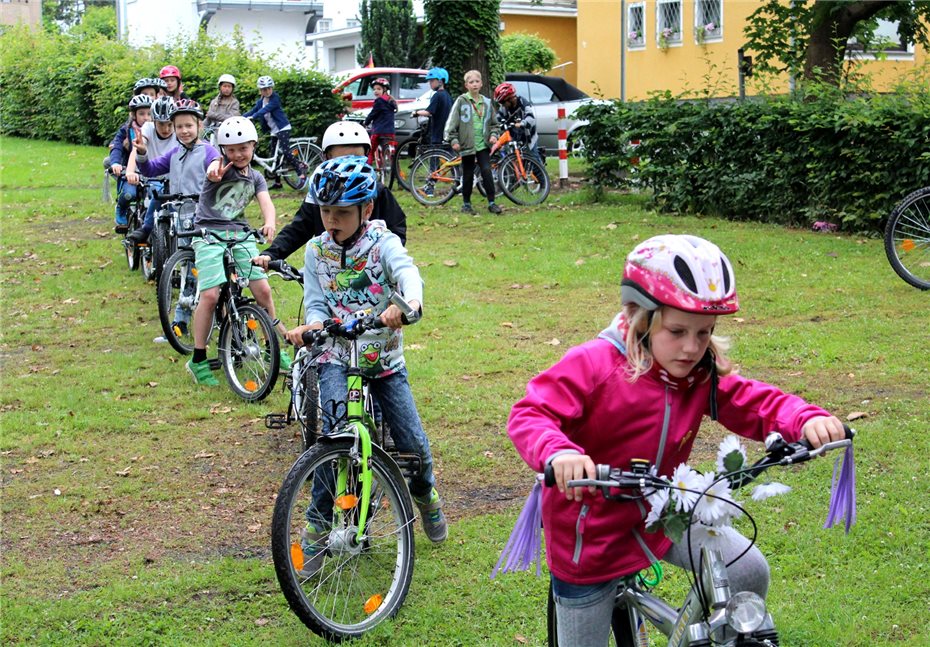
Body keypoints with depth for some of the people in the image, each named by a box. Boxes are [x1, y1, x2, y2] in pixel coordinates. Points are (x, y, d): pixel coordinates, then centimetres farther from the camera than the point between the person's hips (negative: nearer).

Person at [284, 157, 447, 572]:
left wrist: (409, 302, -52)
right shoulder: (316, 251, 2)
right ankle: (318, 522, -10)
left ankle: (424, 492, 33)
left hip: (385, 361, 0)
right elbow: (317, 305, 0)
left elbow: (407, 271, -29)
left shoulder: (382, 242, -8)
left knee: (414, 445, -3)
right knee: (336, 433, -24)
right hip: (337, 357, 1)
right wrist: (311, 327, -25)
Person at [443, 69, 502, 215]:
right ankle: (466, 203, 16)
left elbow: (493, 123, 18)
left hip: (483, 144, 2)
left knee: (487, 171, -8)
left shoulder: (486, 102, 9)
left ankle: (491, 202, -2)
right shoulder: (461, 101, -2)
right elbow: (452, 122, -4)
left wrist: (493, 134, 0)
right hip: (467, 144, -2)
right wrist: (453, 140, -11)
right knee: (468, 175, 4)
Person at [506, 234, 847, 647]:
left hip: (660, 514, 4)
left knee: (749, 573, -11)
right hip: (591, 534, -4)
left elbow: (759, 404, -10)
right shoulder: (593, 365, -22)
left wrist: (807, 420, -32)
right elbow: (528, 416, -29)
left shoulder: (703, 375, -7)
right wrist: (558, 452, -51)